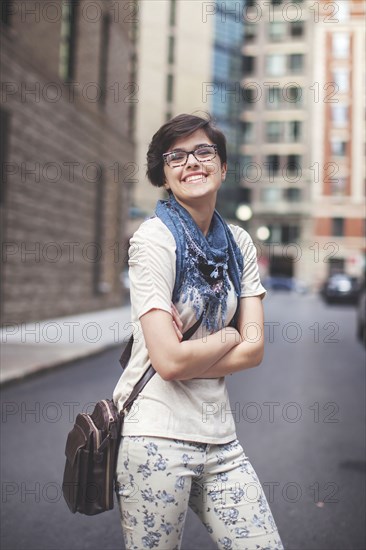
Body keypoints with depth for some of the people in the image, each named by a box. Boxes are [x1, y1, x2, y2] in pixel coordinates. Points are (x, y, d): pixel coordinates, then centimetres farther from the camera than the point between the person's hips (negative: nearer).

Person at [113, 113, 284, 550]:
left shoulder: (239, 242, 7)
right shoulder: (155, 238, -11)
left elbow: (253, 349, 1)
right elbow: (170, 361, -19)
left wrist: (191, 355, -13)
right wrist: (228, 336, -3)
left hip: (218, 434, 6)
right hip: (158, 435, -6)